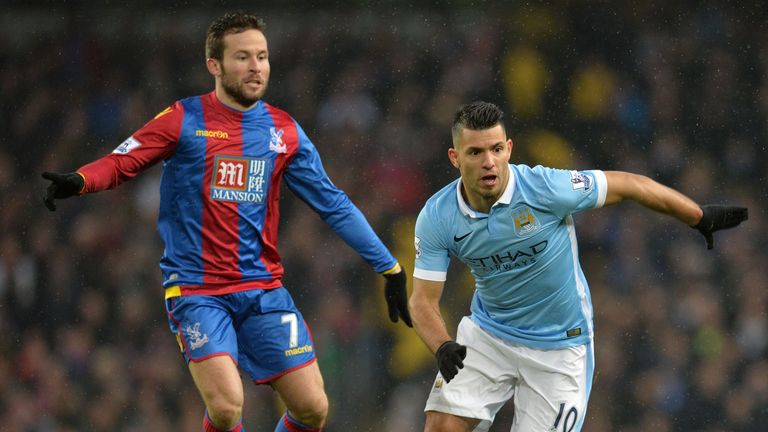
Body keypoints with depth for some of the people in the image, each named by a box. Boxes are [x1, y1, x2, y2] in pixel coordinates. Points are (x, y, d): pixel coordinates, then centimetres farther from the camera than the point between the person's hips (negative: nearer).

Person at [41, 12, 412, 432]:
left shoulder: (285, 131, 7)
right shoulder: (183, 120, -3)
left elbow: (334, 205, 13)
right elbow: (120, 162, -7)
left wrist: (390, 267, 11)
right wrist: (78, 181, -29)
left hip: (264, 291, 4)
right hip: (196, 290, -4)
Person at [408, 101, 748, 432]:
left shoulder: (545, 187, -24)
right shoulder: (436, 217, -15)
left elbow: (627, 185, -11)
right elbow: (423, 299, -11)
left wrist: (701, 217, -1)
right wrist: (442, 348, -32)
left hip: (560, 345, -2)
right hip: (485, 334, 2)